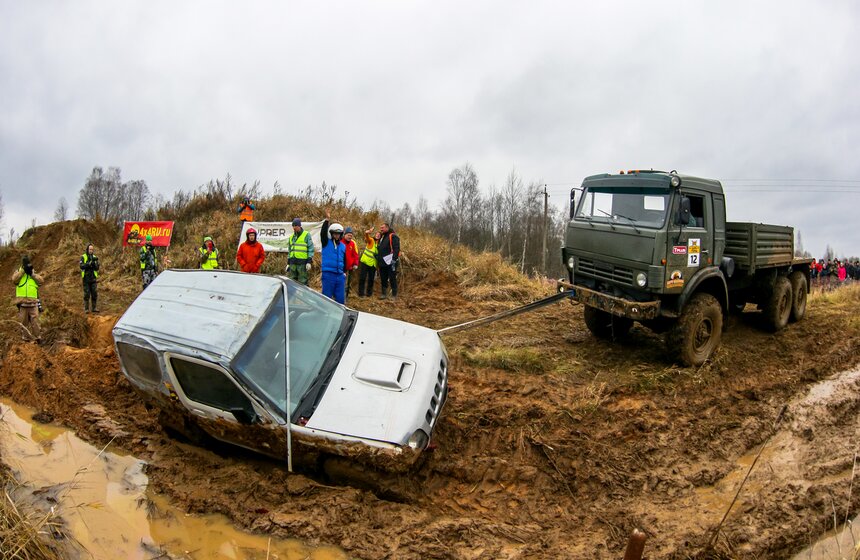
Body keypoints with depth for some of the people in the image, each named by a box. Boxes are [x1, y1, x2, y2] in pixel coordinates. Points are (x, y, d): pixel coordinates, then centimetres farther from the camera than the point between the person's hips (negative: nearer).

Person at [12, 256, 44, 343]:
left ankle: (38, 339, -1)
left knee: (35, 321, -4)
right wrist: (23, 270, -11)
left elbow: (41, 281, -1)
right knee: (24, 322, 5)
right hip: (22, 302, 0)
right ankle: (26, 339, 12)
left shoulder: (34, 273, 15)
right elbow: (14, 280, -10)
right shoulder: (18, 272, 11)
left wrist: (32, 274, -7)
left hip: (33, 303, 0)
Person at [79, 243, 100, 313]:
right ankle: (86, 308, 4)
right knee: (86, 294, -1)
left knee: (95, 294, 1)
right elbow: (81, 266, -15)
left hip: (93, 278, 3)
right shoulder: (83, 257, -1)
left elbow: (97, 268, -2)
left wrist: (94, 263, -20)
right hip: (86, 278, -3)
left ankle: (94, 307, 8)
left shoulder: (94, 257, 7)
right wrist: (89, 263, -27)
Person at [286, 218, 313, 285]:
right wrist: (288, 264, 17)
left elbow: (311, 249, -4)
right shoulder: (291, 237, 18)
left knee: (302, 282, -6)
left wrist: (309, 262, -11)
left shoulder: (306, 235, 0)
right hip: (292, 263, 6)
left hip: (302, 263, -6)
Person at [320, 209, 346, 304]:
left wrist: (344, 271, 18)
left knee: (340, 298, 9)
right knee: (327, 297, -1)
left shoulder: (343, 246, 14)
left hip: (340, 275, 5)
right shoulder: (326, 242, 1)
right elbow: (323, 232, -16)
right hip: (328, 274, -4)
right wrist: (327, 220, -25)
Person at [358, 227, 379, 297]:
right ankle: (361, 293, 5)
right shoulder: (371, 240, -2)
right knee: (362, 278, -2)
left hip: (373, 264, 4)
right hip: (365, 262, -3)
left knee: (371, 279, 9)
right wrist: (368, 232, -43)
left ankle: (369, 293, 20)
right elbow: (366, 235, -22)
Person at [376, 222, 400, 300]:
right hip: (382, 262, 8)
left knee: (392, 279, -3)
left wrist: (394, 259, -24)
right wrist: (378, 257, 17)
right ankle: (384, 294, 22)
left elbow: (396, 249, -17)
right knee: (383, 279, 13)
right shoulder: (381, 237, 18)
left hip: (390, 262, -8)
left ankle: (394, 295, 3)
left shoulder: (393, 236, -9)